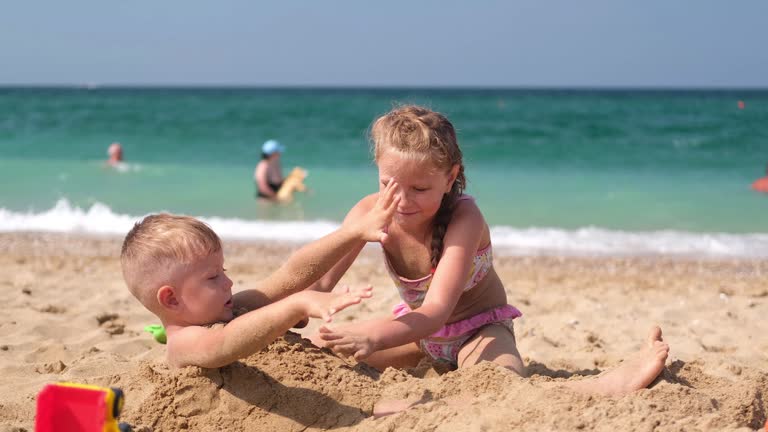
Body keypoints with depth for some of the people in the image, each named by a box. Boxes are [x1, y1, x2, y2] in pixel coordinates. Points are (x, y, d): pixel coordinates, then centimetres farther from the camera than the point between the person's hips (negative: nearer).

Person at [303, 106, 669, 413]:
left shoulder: (464, 220, -31)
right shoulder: (371, 213, -19)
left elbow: (436, 311, -42)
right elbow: (316, 282, -23)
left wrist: (375, 335, -61)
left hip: (478, 330, -5)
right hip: (416, 329, 5)